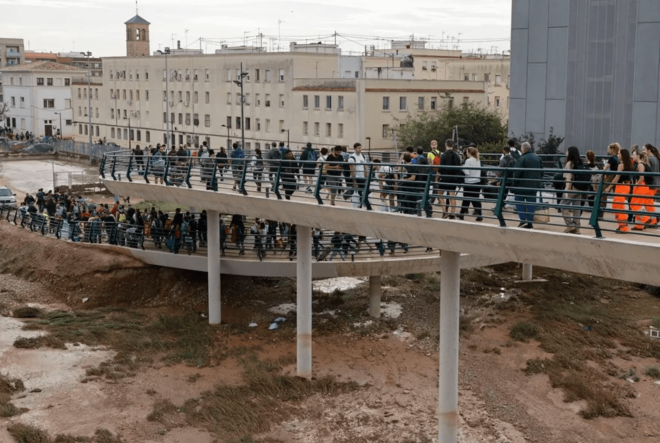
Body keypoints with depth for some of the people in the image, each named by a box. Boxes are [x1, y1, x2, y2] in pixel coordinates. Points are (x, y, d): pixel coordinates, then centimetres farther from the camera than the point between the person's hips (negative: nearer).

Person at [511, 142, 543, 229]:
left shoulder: (522, 159, -15)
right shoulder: (537, 158, 8)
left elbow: (517, 174, -17)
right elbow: (541, 172, 16)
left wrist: (513, 185, -10)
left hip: (522, 186, -6)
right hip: (534, 186, 6)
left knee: (519, 202, 7)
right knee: (531, 203, 9)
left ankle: (523, 219, -6)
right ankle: (530, 222, 8)